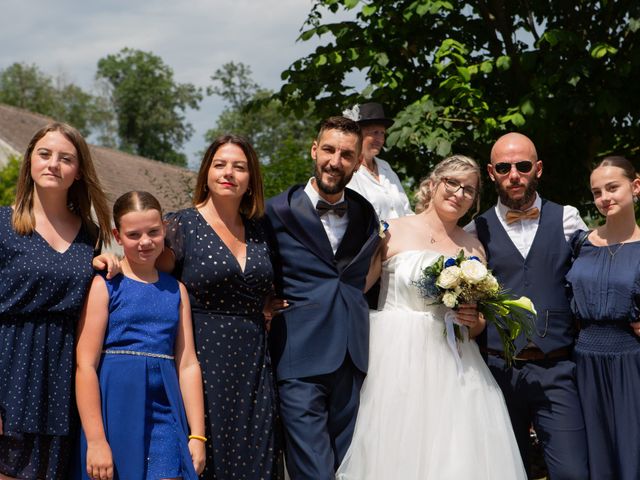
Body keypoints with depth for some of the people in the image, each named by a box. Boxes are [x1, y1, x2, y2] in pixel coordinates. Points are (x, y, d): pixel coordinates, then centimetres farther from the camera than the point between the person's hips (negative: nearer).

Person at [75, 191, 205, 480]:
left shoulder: (175, 290, 11)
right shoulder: (104, 285, -2)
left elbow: (188, 364, 9)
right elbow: (86, 364, -8)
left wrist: (197, 434, 5)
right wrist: (95, 440, -12)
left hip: (164, 412, 3)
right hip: (116, 409, -3)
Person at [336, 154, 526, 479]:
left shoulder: (474, 248, 13)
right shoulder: (393, 233, 2)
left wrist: (474, 321, 0)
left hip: (453, 365, 3)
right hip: (397, 359, -3)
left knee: (459, 453, -2)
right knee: (396, 452, -4)